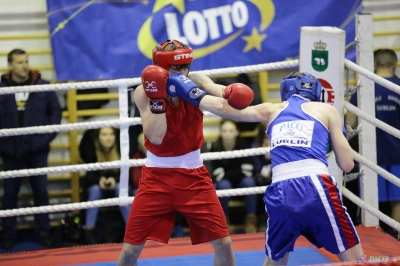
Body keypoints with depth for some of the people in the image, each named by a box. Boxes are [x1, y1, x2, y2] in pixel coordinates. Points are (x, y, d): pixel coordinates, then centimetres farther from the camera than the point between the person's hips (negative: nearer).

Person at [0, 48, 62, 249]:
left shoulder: (42, 86, -1)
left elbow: (56, 111, 5)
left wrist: (48, 136, -3)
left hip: (37, 150, 1)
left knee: (41, 191, 6)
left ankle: (43, 232, 15)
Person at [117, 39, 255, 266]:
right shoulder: (143, 92, -13)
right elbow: (155, 137, -23)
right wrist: (157, 98, -30)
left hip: (193, 175, 1)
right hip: (157, 176, -1)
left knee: (223, 243, 0)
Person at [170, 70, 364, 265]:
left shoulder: (271, 110, 22)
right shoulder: (326, 110, 16)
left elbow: (225, 108, 21)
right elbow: (347, 164, 13)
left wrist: (192, 94, 35)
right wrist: (339, 133, 32)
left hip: (280, 195, 3)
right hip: (316, 189, -3)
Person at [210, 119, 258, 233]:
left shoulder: (242, 145, -14)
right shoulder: (215, 147, -15)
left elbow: (247, 171, -14)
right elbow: (218, 175, -16)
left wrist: (228, 173, -17)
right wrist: (237, 172, -19)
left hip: (241, 181, 1)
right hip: (224, 182, -1)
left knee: (249, 182, -30)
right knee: (224, 185, -33)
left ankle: (250, 220, -26)